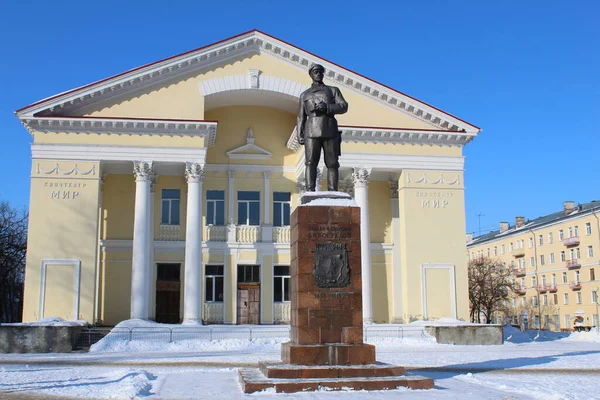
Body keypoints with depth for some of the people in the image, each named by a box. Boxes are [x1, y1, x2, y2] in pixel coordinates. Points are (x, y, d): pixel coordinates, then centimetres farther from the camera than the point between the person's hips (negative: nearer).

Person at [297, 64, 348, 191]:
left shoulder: (333, 90, 18)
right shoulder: (305, 95, 21)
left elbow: (344, 107, 2)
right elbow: (301, 117, 15)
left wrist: (326, 107, -14)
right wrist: (299, 136, 2)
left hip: (330, 131, 0)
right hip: (312, 132, 0)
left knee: (332, 164, -5)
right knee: (311, 162, -13)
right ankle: (310, 192, -20)